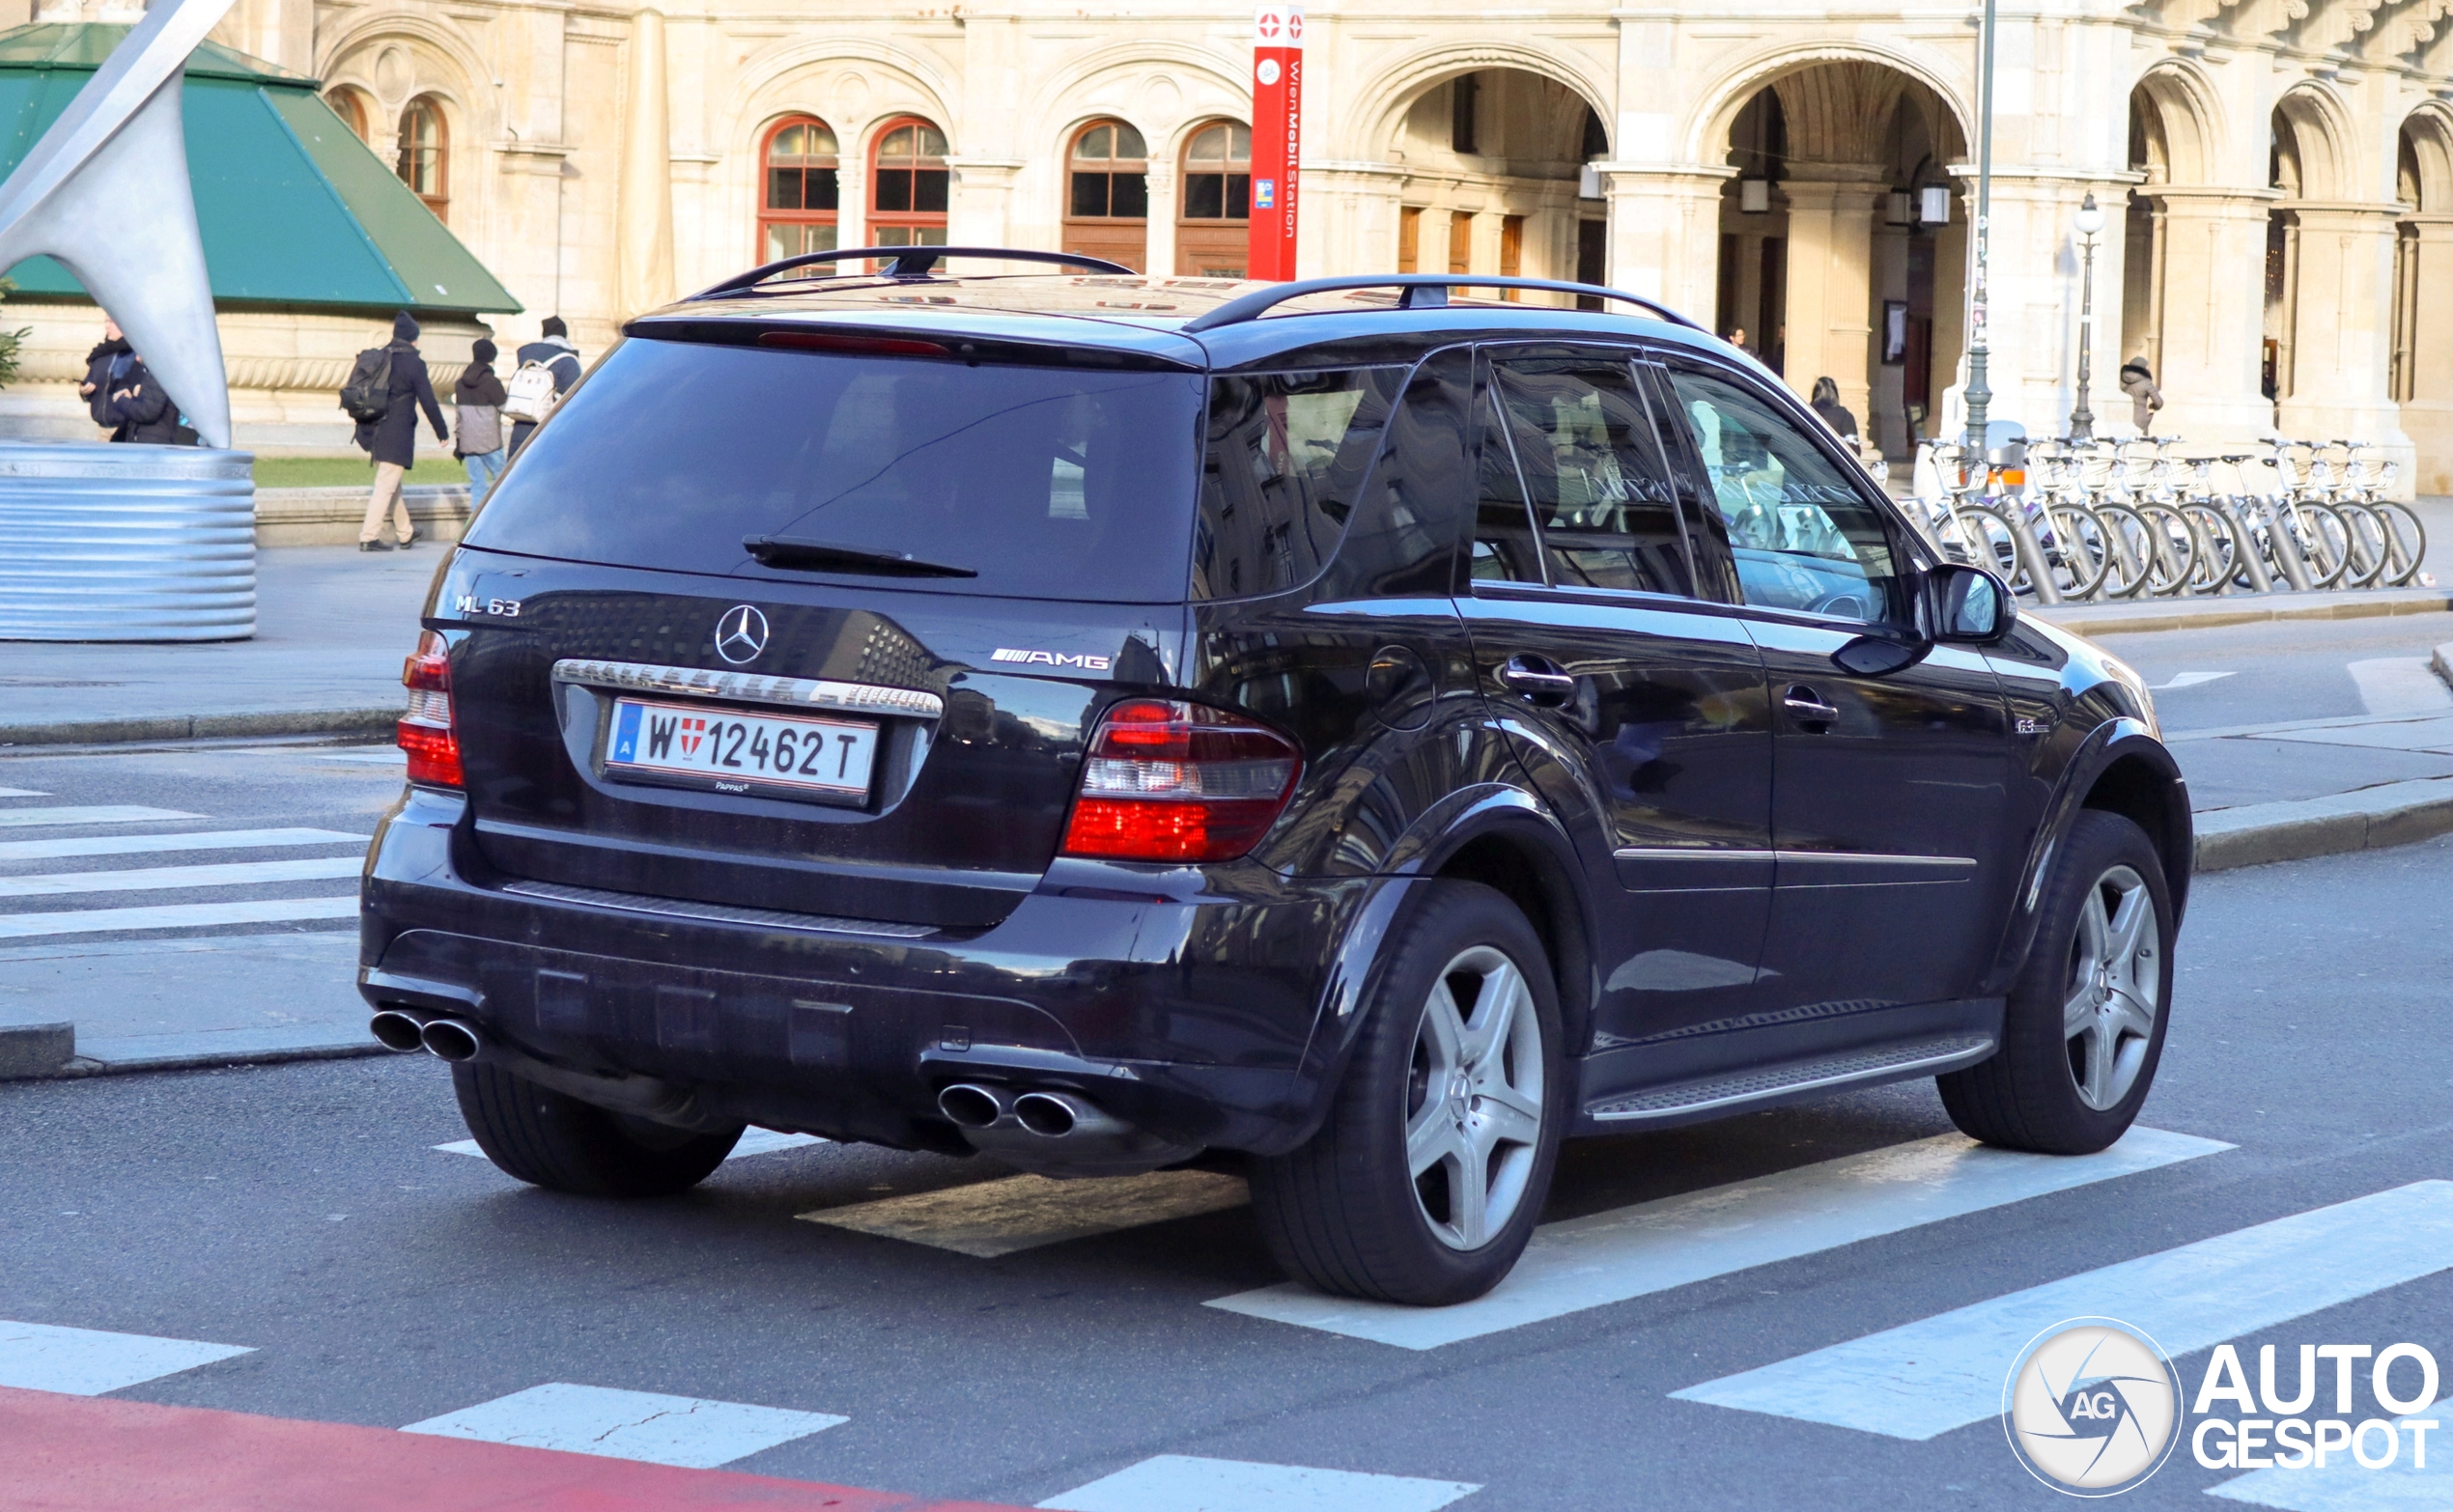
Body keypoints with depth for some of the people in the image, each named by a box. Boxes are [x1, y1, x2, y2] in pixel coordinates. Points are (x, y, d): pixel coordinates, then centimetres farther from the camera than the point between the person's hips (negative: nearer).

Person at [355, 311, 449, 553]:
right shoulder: (413, 363, -11)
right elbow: (428, 402, -10)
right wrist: (442, 432, 1)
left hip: (374, 431, 7)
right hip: (397, 434, -7)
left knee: (390, 485, 19)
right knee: (386, 486, -5)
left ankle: (406, 533, 32)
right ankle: (369, 537, -9)